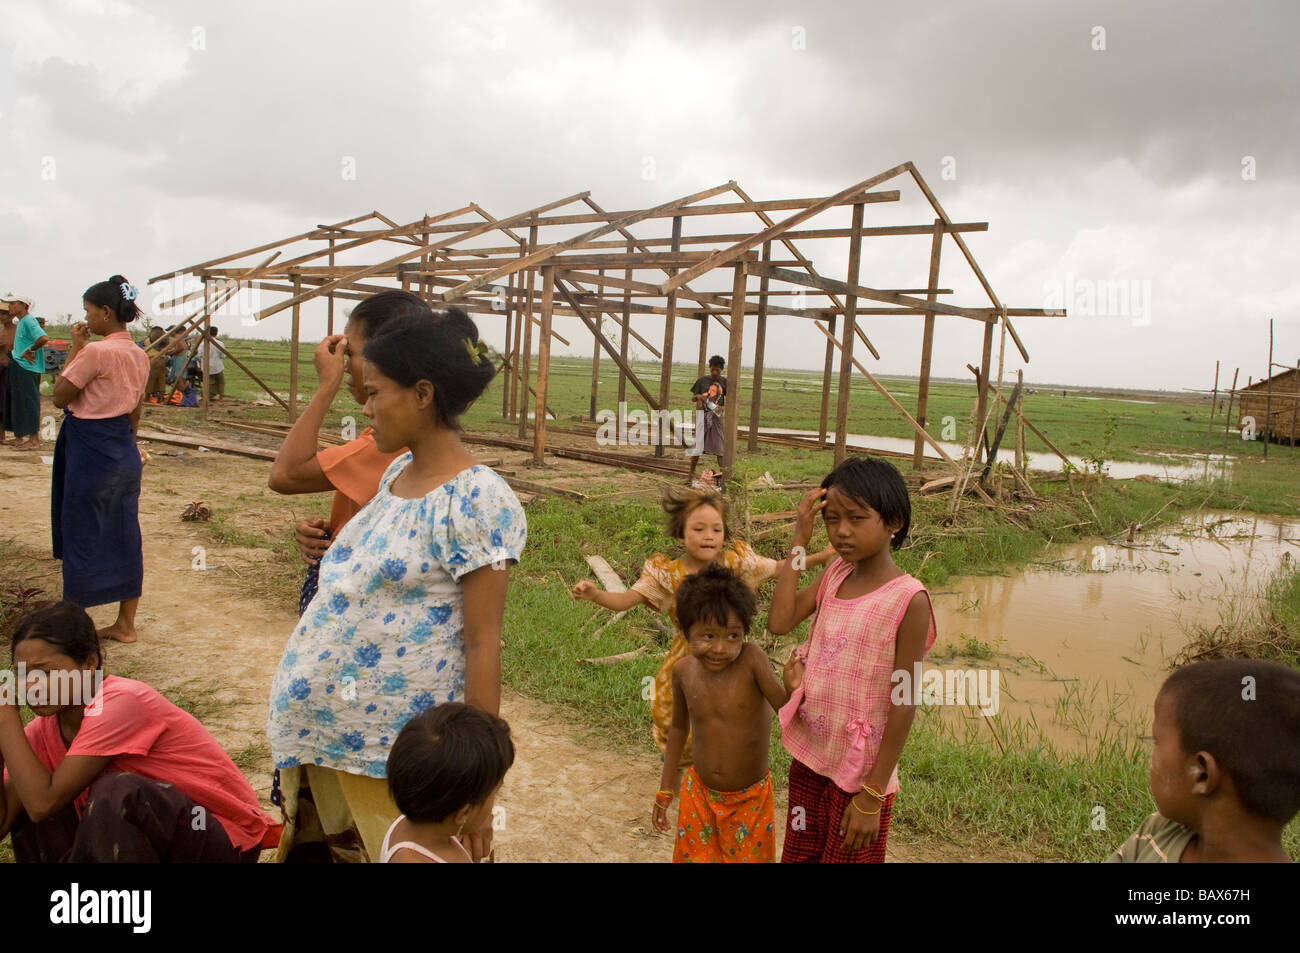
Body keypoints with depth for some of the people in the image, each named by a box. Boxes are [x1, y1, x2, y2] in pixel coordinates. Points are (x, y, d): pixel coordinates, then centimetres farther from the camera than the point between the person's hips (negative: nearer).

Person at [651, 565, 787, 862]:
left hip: (750, 799, -3)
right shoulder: (683, 671, -11)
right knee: (695, 856, 17)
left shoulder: (751, 659, -24)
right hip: (700, 794, 3)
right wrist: (665, 790, 12)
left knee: (749, 856, 13)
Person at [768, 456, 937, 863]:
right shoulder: (835, 573, -1)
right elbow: (779, 621, -11)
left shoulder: (908, 598, -20)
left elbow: (904, 704, -17)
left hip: (860, 772, -6)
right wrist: (799, 540, -11)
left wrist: (871, 798, -15)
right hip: (809, 756, 6)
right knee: (798, 857, 20)